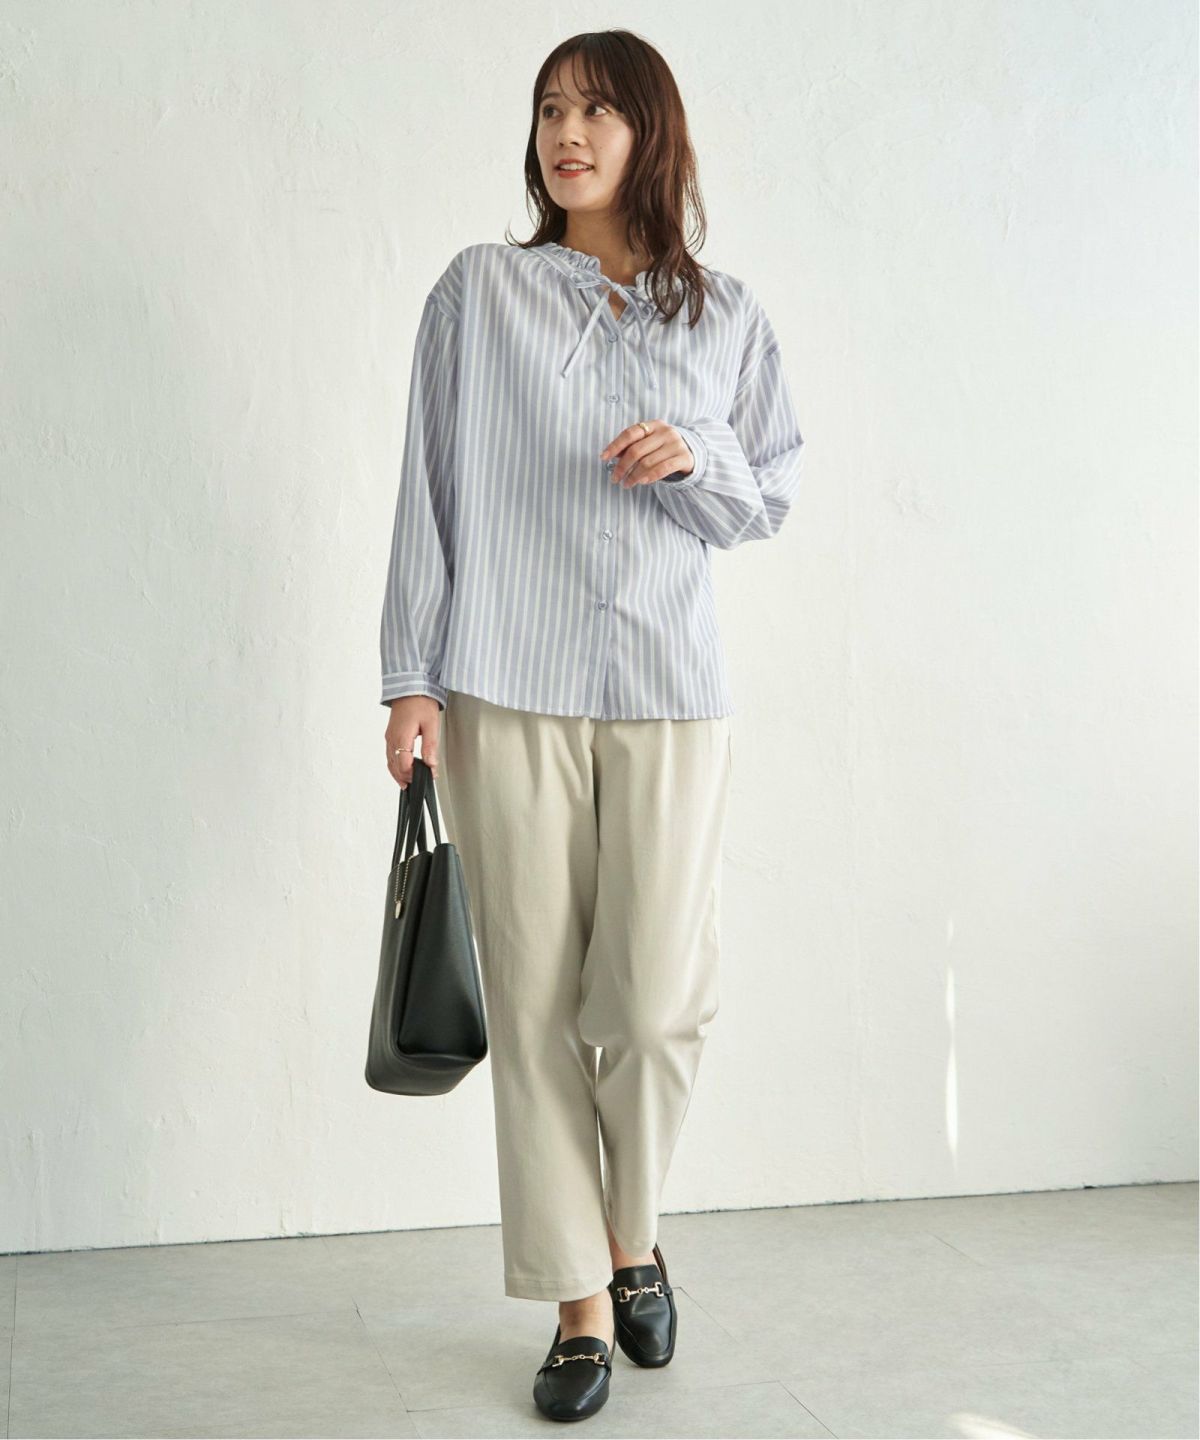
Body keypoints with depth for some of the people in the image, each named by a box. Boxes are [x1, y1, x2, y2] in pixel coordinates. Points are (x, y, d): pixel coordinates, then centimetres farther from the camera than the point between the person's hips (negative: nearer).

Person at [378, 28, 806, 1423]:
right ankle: (581, 1302, 15)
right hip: (507, 691, 0)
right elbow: (429, 484, 4)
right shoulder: (480, 290, 7)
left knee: (657, 1001, -3)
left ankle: (632, 1234, 26)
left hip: (667, 692, 1)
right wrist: (411, 677, -1)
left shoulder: (723, 312, 11)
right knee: (535, 1003, 1)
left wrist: (696, 459, -7)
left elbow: (775, 494, 16)